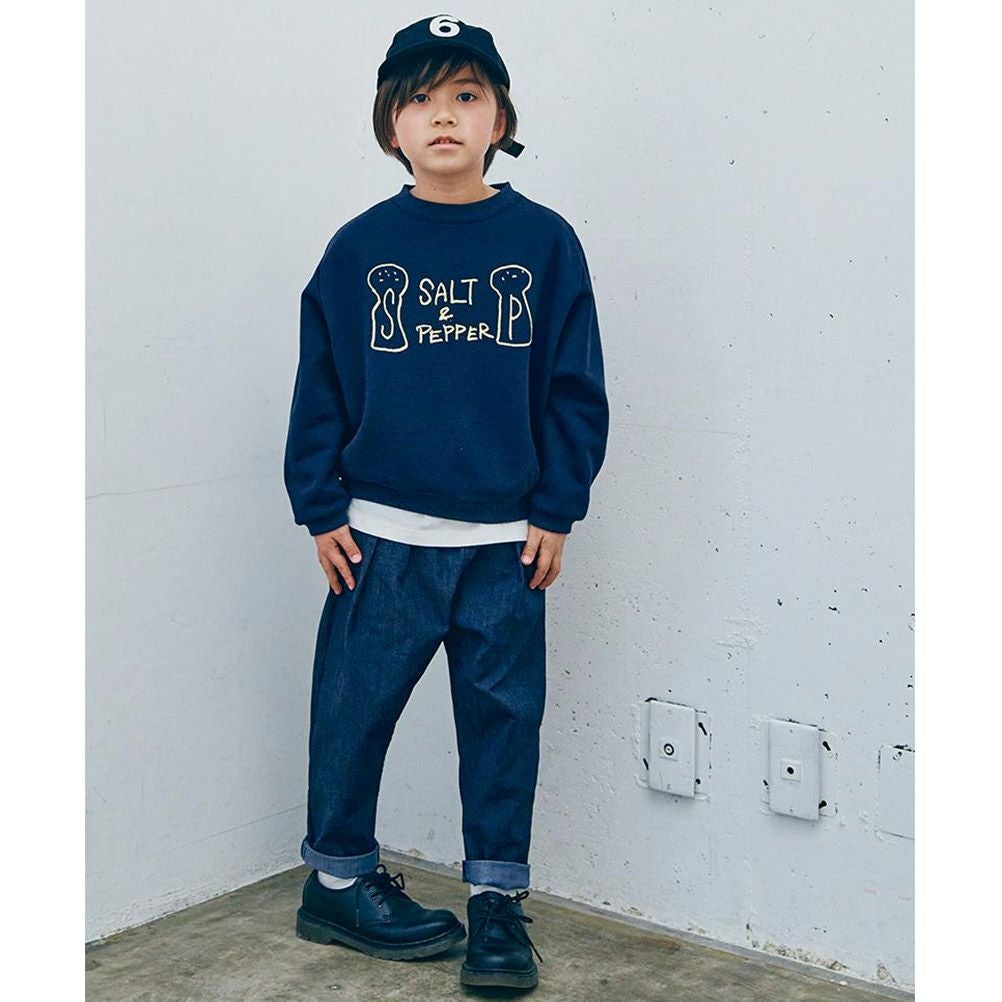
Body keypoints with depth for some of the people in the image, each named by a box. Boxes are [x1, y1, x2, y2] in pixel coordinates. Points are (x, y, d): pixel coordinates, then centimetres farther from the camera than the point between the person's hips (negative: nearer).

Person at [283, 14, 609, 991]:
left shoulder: (545, 242, 0)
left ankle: (497, 900, 21)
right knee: (353, 709, 6)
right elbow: (320, 389, 5)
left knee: (504, 716, 7)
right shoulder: (358, 248, 1)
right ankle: (337, 881, 25)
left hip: (507, 537, 0)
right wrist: (321, 511, 1)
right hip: (381, 535, 0)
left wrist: (555, 511, -1)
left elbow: (574, 389, 2)